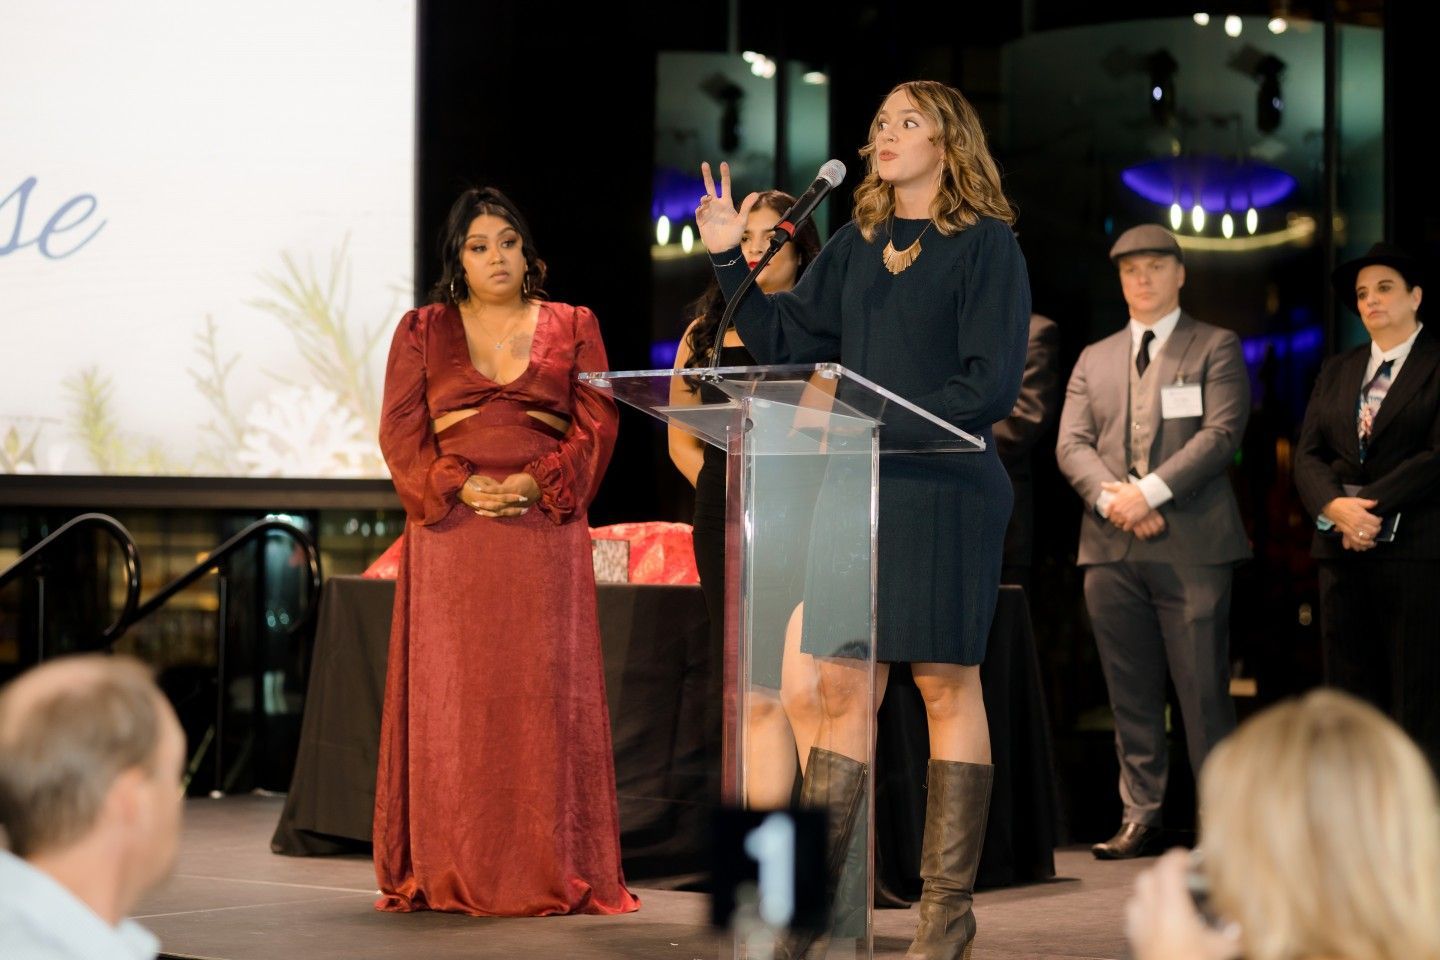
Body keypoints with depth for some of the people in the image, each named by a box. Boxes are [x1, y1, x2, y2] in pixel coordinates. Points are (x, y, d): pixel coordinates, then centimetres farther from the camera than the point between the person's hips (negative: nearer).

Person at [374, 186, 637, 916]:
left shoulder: (573, 327, 14)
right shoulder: (422, 330, 13)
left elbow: (597, 424, 4)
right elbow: (400, 430, 5)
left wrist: (537, 481, -11)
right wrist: (459, 486, -10)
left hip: (544, 532, 0)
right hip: (449, 530, 0)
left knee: (543, 692, -4)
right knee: (450, 693, -2)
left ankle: (549, 872, -2)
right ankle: (447, 875, 1)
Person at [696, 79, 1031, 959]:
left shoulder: (985, 244, -3)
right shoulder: (857, 246, 14)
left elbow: (992, 383, -10)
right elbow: (786, 341, 11)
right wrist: (730, 261, 2)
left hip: (945, 492, -5)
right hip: (855, 490, 5)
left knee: (946, 686, 0)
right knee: (844, 689, 4)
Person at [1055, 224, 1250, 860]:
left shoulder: (1216, 348, 8)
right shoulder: (1094, 360, 20)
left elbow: (1221, 433, -6)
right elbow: (1071, 444, 10)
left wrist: (1151, 492, -15)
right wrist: (1109, 496, -10)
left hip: (1191, 544, -4)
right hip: (1111, 547, 4)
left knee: (1204, 689, -6)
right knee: (1132, 695, 5)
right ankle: (1141, 819, 9)